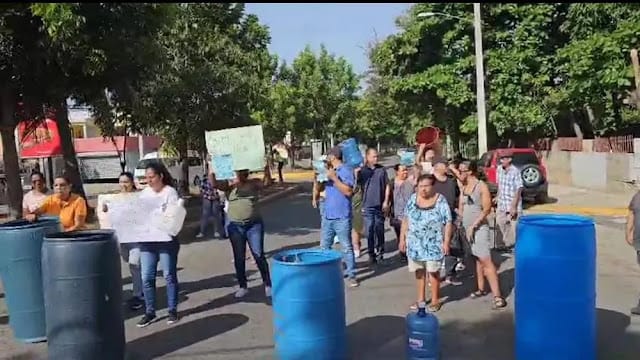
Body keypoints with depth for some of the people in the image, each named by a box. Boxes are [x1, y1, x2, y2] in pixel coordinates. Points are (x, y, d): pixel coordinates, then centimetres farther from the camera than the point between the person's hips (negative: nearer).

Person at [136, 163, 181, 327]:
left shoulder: (170, 192, -4)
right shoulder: (144, 193, 12)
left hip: (166, 240, -5)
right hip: (147, 240, 5)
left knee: (169, 276, 4)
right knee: (146, 277, 4)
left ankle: (172, 310, 16)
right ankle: (150, 312, 16)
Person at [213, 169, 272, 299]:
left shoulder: (254, 183, 2)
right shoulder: (229, 185, 3)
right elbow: (214, 184, -11)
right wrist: (212, 171, -23)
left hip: (254, 225, -2)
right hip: (235, 226, 2)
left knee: (259, 256, 0)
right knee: (238, 258, 9)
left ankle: (268, 285, 12)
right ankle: (242, 286, 21)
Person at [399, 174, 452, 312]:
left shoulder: (440, 200, -8)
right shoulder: (412, 199, 3)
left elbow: (448, 223, -8)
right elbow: (406, 220, 8)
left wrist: (446, 242, -12)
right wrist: (402, 238, 6)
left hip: (433, 244, -4)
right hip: (415, 243, 4)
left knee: (433, 271, 0)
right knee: (419, 271, 12)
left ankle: (435, 300, 16)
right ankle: (421, 298, 26)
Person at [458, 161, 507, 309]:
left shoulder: (482, 186, -10)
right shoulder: (463, 187, 11)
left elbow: (486, 209, -13)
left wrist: (473, 226, -15)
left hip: (479, 228, -7)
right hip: (466, 229, 7)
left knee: (486, 261, -12)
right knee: (477, 259, 13)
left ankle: (497, 296, -12)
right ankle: (481, 289, 23)